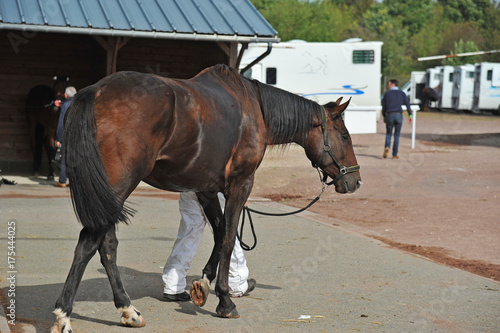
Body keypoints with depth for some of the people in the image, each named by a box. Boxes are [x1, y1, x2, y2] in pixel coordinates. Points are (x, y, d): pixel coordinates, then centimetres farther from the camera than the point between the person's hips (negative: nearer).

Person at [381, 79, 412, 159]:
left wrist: (384, 117, 16)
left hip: (389, 115, -1)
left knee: (388, 134, 12)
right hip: (398, 115, 1)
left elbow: (384, 107, 6)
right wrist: (410, 115, 2)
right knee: (397, 135, 8)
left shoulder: (387, 94, 4)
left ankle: (387, 147, -16)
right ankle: (394, 154, 6)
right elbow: (407, 104, -1)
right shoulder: (402, 93, 7)